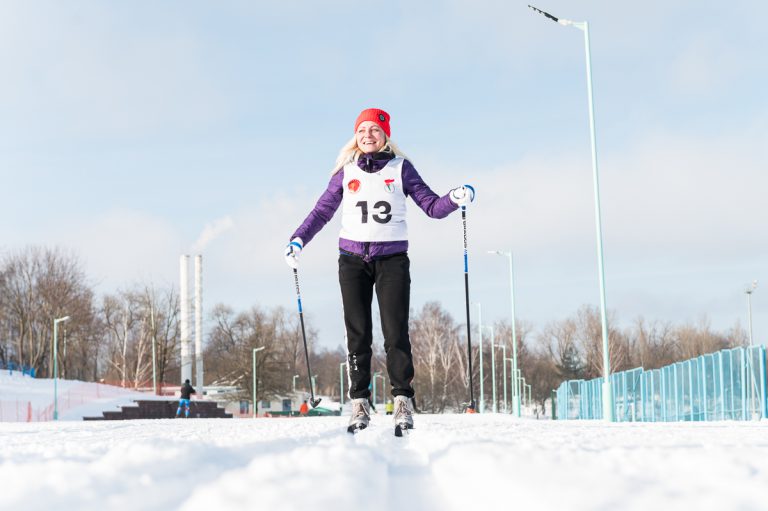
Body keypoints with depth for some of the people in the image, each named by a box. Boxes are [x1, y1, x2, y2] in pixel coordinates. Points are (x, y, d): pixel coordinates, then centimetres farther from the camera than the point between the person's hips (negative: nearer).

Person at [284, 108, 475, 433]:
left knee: (395, 332, -8)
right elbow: (322, 211, 14)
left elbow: (431, 206, 3)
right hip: (353, 258, 2)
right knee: (357, 333, -1)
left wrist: (455, 199, -16)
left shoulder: (401, 168, 7)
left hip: (392, 258, -1)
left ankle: (403, 401, -5)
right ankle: (359, 403, 1)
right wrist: (298, 240, 3)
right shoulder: (346, 173, 11)